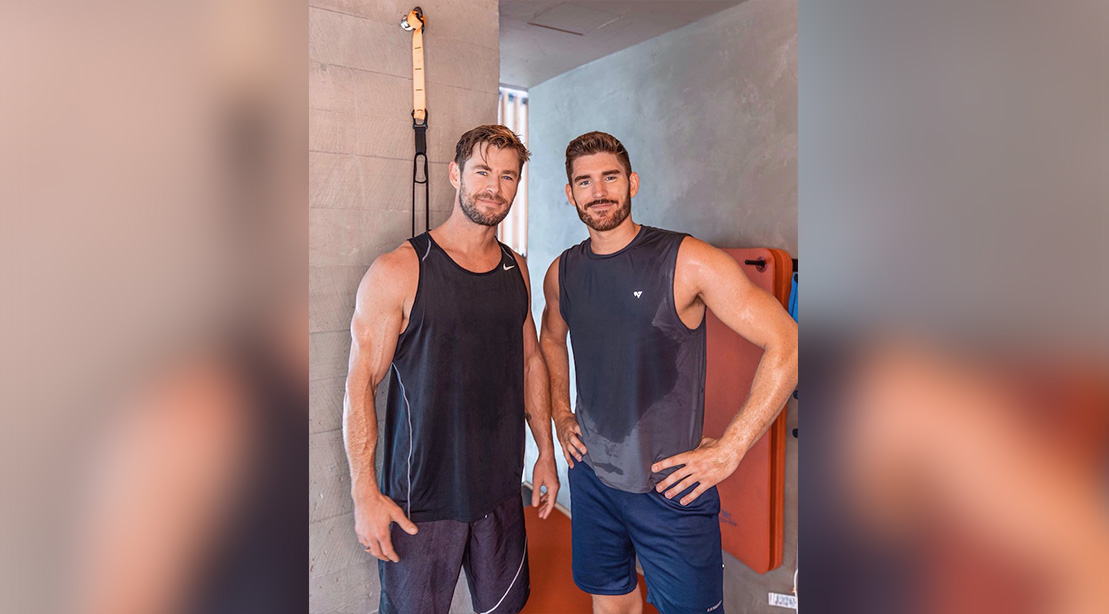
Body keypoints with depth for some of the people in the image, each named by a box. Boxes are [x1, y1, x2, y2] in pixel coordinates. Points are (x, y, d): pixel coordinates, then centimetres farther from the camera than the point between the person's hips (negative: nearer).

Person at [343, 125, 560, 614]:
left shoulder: (516, 269, 6)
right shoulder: (398, 271, -13)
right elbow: (361, 383, -11)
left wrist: (546, 453, 12)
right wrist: (365, 494, -13)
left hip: (501, 489, 5)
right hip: (420, 499, -5)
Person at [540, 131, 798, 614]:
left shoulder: (687, 261, -15)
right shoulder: (562, 272, 2)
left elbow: (786, 344, -15)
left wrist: (729, 450, -16)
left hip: (671, 487, -4)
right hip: (591, 476, 5)